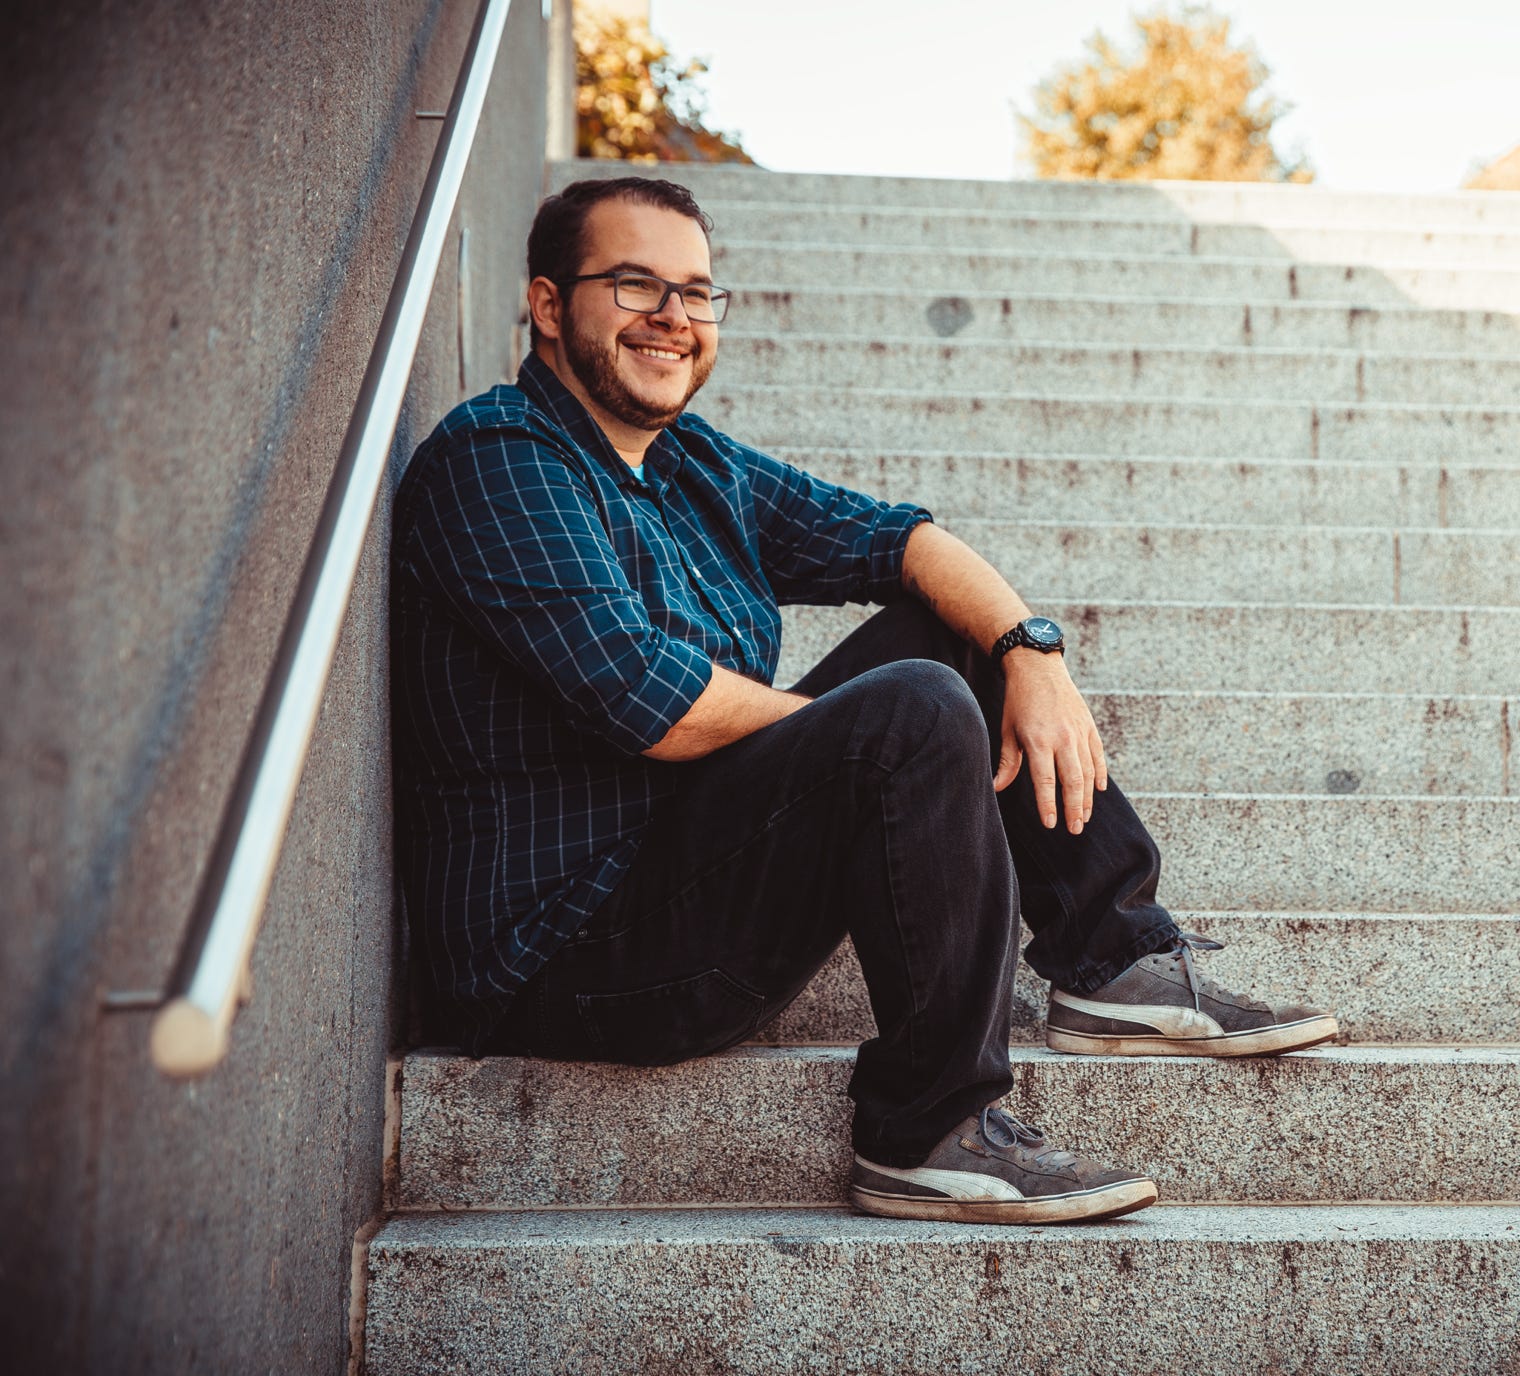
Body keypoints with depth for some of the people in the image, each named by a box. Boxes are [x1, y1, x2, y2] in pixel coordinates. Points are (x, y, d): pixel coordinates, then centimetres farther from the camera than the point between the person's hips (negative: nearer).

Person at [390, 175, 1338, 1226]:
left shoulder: (696, 463, 15)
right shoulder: (497, 458, -12)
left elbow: (897, 538, 10)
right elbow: (649, 704, -22)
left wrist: (1031, 654, -8)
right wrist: (848, 732, -7)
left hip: (707, 868, 9)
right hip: (573, 959, -9)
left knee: (958, 634, 10)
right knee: (916, 710, -26)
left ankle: (1116, 963, 6)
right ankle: (933, 1135, -19)